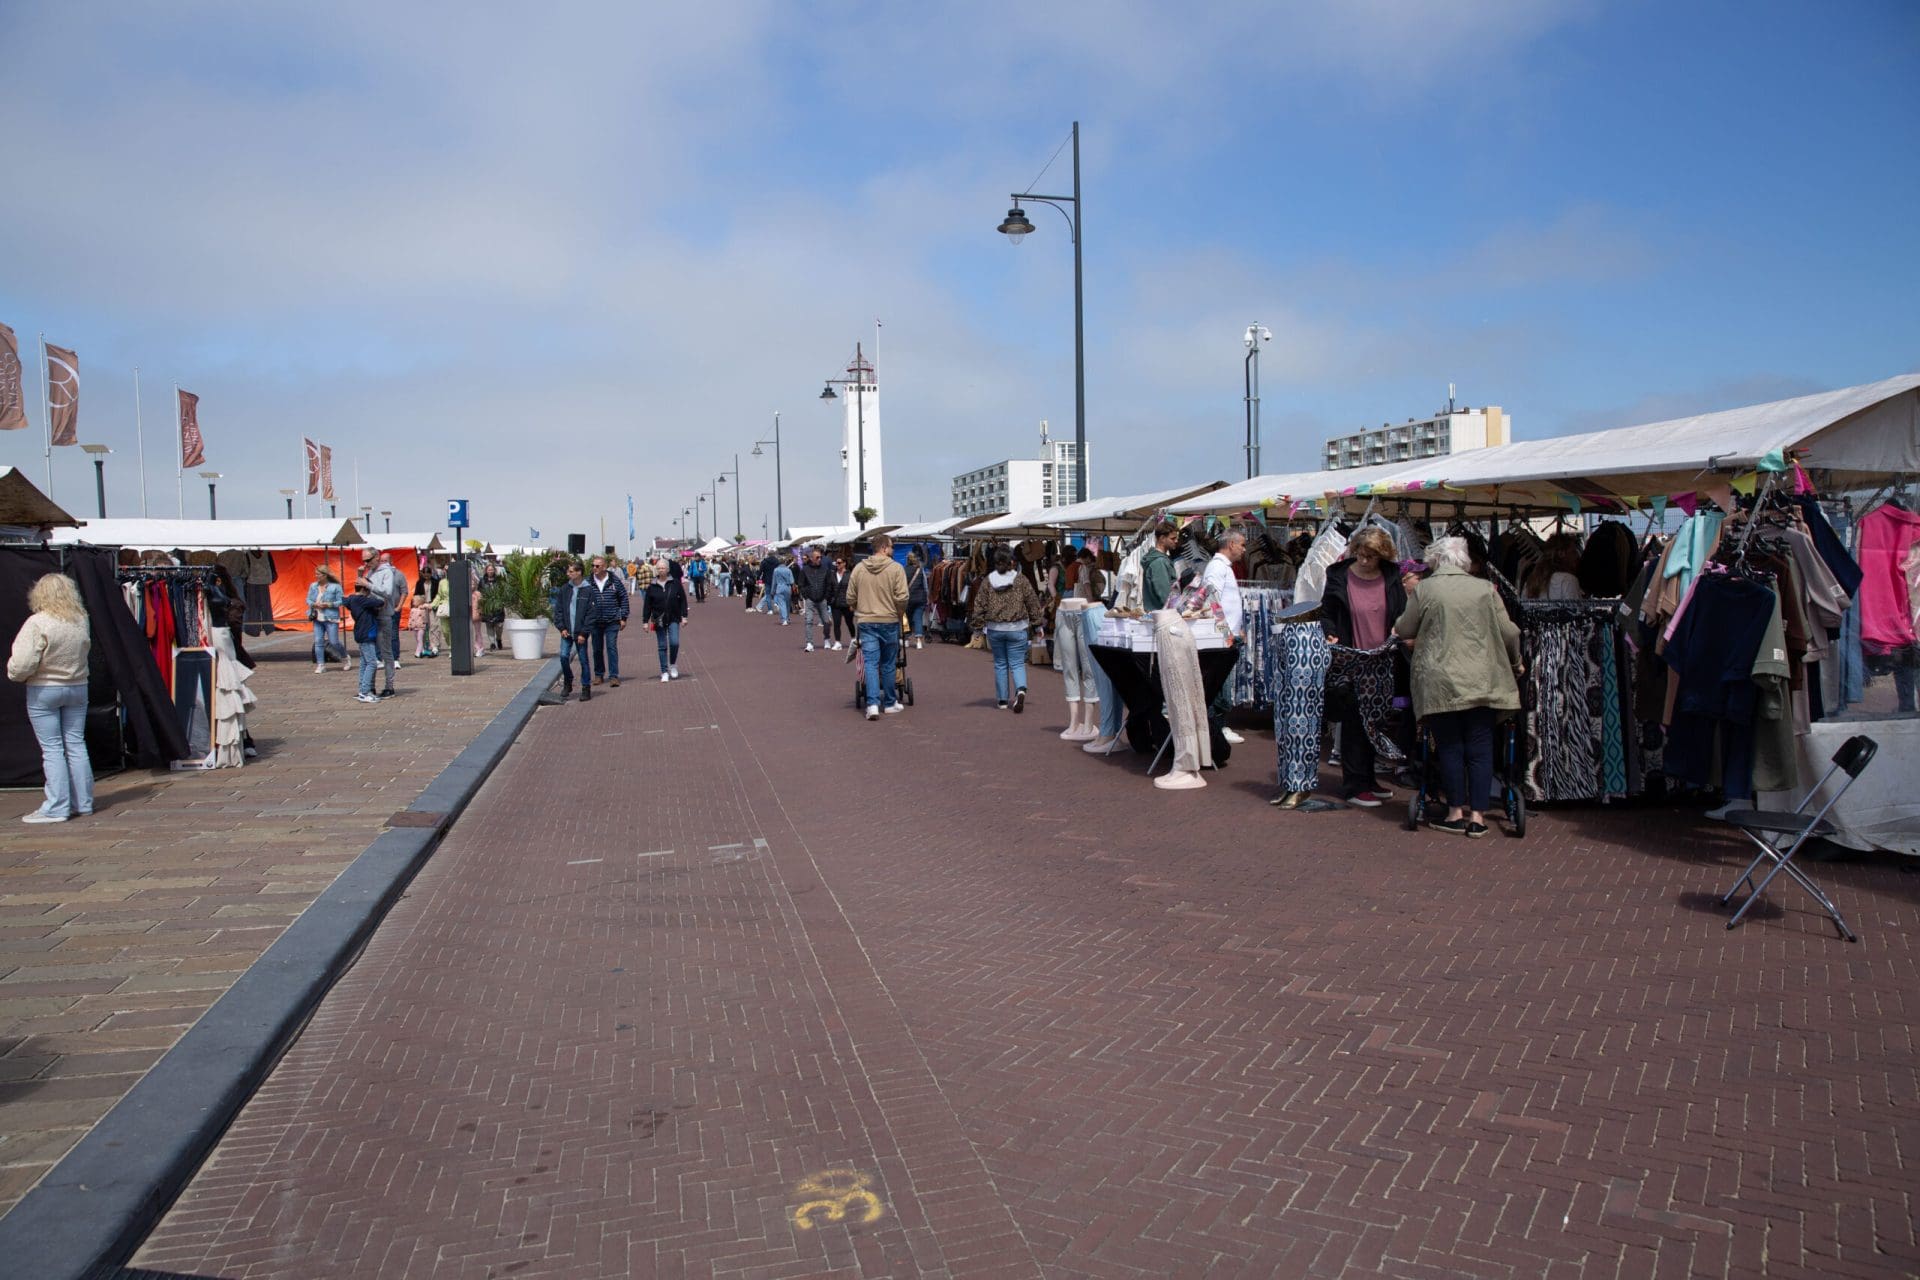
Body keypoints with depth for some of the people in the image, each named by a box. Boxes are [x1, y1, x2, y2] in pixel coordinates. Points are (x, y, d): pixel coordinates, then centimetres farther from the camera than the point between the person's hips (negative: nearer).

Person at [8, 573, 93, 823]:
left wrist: (14, 674, 0)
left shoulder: (37, 623, -17)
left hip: (43, 690, -5)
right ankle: (83, 802, 14)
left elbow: (22, 663, -20)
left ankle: (56, 807, 1)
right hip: (77, 688, 5)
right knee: (76, 745, 11)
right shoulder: (81, 621, -2)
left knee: (52, 749, 0)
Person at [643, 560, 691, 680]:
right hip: (659, 620, 1)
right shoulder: (652, 587, 1)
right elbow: (647, 605, 5)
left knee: (674, 642, -14)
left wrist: (684, 616, -2)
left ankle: (673, 665, 12)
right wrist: (645, 621, 3)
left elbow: (683, 600, 2)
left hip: (673, 619, -1)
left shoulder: (675, 583, -1)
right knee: (662, 646, 4)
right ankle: (664, 672, 10)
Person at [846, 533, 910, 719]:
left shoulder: (859, 569, 3)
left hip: (865, 622, 2)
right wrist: (899, 613, 6)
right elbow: (902, 598, -12)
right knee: (888, 665, 10)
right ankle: (890, 703, 20)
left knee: (871, 663, 1)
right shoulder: (896, 568, -8)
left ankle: (872, 704, -10)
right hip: (889, 621, -2)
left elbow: (850, 598, 6)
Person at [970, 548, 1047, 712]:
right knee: (1017, 663, 3)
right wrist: (1038, 623, 12)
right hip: (1017, 629, -1)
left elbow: (979, 605, 3)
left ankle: (1003, 700, 17)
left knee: (1000, 664, 13)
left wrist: (978, 627, 12)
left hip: (995, 629, 1)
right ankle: (1021, 690, -23)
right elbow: (1033, 602, 1)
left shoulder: (988, 581, 0)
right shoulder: (1020, 579, -4)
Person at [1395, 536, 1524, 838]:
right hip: (1482, 682, 2)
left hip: (1440, 684, -2)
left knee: (1450, 748, 7)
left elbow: (1405, 629, 7)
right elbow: (1509, 632, 6)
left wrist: (1397, 630, 31)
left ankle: (1456, 812, 12)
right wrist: (1516, 662, 24)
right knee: (1480, 748, 6)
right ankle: (1477, 816, 7)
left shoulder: (1423, 589, -2)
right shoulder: (1485, 589, 4)